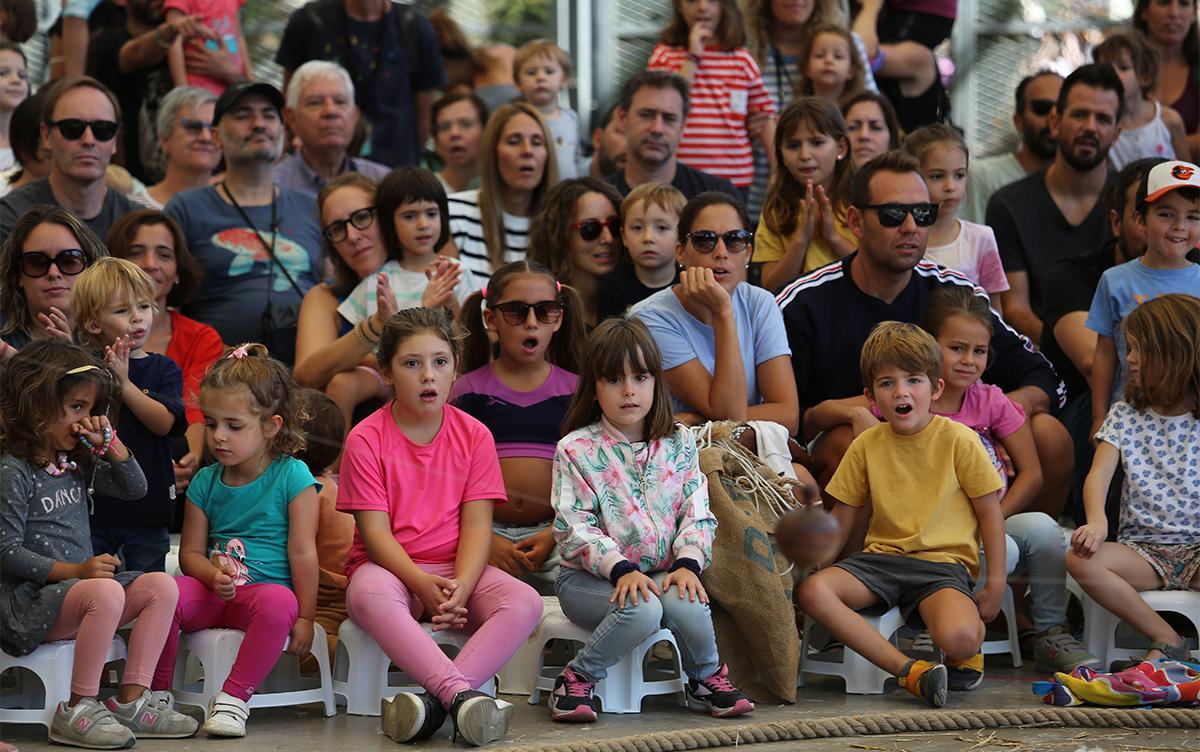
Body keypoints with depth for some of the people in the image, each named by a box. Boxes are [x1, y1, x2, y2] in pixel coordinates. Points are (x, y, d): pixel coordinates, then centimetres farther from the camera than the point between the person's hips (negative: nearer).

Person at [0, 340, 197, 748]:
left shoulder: (76, 463, 15)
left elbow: (135, 488, 22)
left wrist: (110, 442, 6)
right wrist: (75, 571, -22)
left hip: (80, 584, 9)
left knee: (162, 587, -6)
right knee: (106, 593, -35)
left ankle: (131, 699, -11)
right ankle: (77, 711, -29)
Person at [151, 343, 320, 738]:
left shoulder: (292, 476, -4)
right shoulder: (205, 482, 10)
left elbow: (302, 552, -6)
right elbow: (190, 552, 10)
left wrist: (304, 618, -9)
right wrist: (214, 576, -14)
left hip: (269, 590, -4)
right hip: (215, 594, 4)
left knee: (278, 602, -39)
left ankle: (233, 698, -31)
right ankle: (158, 694, -15)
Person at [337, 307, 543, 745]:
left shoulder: (474, 436, 5)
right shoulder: (366, 439, -2)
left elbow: (476, 525, -2)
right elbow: (375, 529, -9)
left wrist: (461, 586, -22)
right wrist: (421, 583, -25)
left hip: (457, 569, 3)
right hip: (389, 566, -3)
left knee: (525, 603, -28)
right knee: (370, 596, -40)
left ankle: (437, 701, -43)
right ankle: (462, 693, -51)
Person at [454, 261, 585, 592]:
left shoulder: (573, 388, 11)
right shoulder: (469, 388, 8)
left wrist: (555, 534, -9)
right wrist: (485, 539, -11)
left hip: (553, 530, 2)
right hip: (487, 529, -2)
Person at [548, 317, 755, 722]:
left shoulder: (679, 444, 8)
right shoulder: (577, 450, -4)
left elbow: (697, 514, 4)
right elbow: (573, 526, -9)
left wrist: (687, 563, -15)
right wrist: (621, 569, -22)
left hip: (662, 571, 3)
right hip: (590, 577, -3)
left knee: (686, 603, -31)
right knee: (642, 610, -35)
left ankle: (708, 678, -2)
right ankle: (577, 679, -13)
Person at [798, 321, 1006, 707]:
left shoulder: (959, 441, -2)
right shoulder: (867, 446, 7)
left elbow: (990, 512, 2)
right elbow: (841, 519, 16)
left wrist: (995, 584, -2)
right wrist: (816, 563, 8)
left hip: (944, 563, -4)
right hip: (882, 558, 4)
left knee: (959, 638, -35)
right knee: (812, 591, -27)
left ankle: (965, 657, 7)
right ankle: (909, 671, -26)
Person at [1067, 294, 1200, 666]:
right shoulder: (1126, 416, 12)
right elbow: (1100, 473, -1)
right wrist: (1097, 520, -23)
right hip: (1144, 548, 3)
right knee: (1081, 559, -28)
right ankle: (1168, 640, -18)